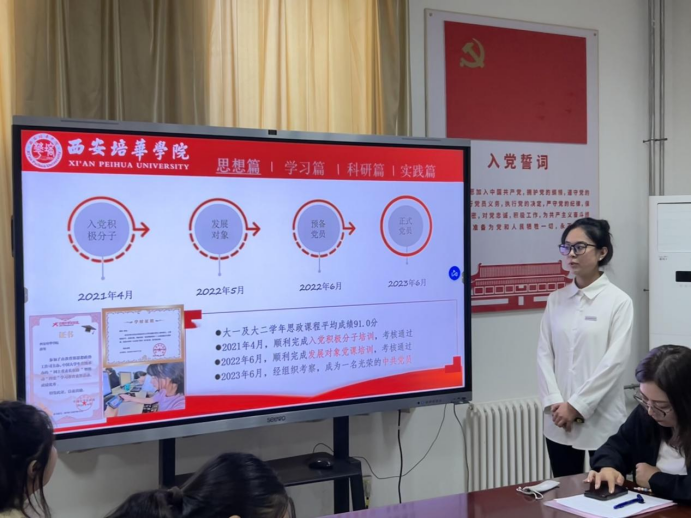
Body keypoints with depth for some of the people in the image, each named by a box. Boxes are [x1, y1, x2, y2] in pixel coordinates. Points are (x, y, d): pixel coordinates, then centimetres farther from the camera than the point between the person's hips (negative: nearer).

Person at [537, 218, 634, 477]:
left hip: (601, 419, -4)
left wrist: (577, 405, -14)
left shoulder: (618, 301, -6)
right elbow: (544, 353, 3)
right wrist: (555, 403, -8)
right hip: (560, 419, 4)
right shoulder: (556, 299, 6)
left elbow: (615, 361, -12)